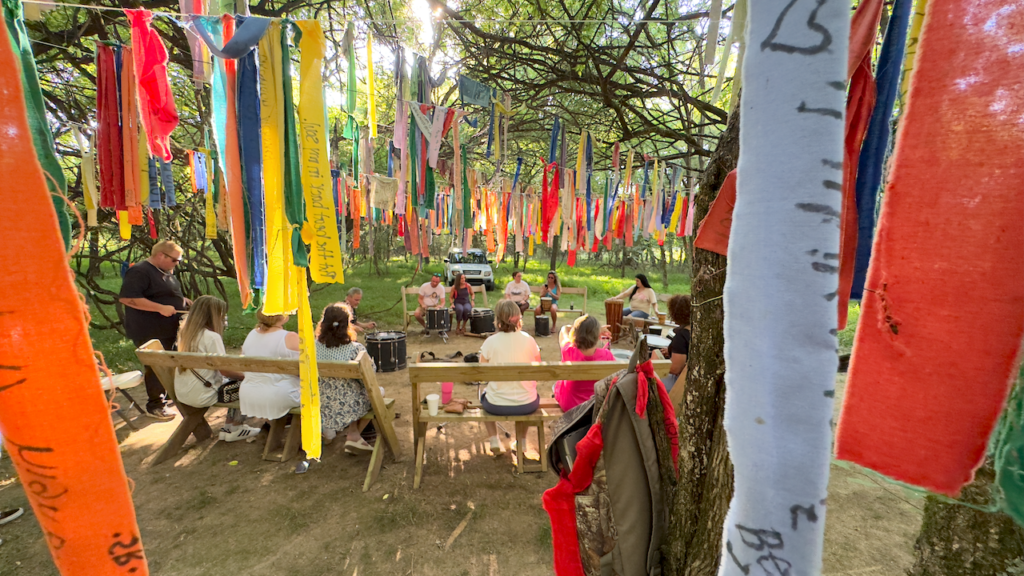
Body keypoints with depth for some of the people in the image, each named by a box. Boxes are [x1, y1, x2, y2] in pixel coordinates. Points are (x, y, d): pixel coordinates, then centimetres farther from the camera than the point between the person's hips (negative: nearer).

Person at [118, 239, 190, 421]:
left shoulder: (165, 271, 13)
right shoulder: (139, 272, -18)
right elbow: (127, 297, -28)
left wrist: (183, 300, 10)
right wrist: (160, 308, -30)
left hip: (168, 329, 10)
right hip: (150, 332, -10)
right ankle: (155, 405, 10)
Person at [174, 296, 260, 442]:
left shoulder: (184, 333, 7)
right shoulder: (211, 337, -19)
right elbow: (224, 370, -19)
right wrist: (245, 375, -5)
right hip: (202, 396, -9)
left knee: (236, 384, 21)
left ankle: (229, 427, 22)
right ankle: (234, 429, 14)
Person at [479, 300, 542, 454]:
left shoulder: (490, 342, -13)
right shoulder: (529, 340, -8)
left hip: (497, 406, -1)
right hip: (528, 406, 1)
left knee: (484, 395, 33)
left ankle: (494, 440, 28)